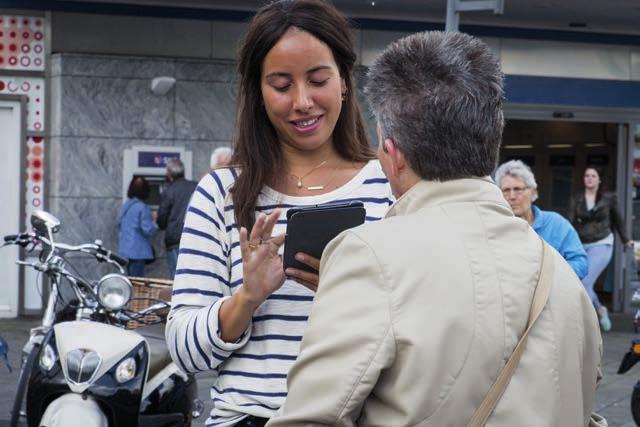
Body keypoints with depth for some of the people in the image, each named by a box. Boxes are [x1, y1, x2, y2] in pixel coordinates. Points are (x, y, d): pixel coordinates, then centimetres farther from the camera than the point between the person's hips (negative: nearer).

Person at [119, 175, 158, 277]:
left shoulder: (125, 206, 10)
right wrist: (155, 222, -1)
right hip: (138, 251, -8)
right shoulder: (142, 207, -15)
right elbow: (147, 230, -18)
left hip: (125, 250, 8)